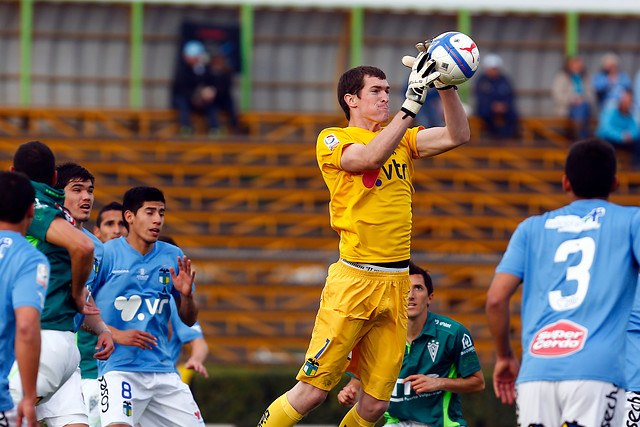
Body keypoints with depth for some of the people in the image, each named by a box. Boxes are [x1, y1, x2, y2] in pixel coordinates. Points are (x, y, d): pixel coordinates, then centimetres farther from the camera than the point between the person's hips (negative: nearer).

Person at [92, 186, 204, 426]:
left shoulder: (172, 257, 10)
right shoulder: (106, 254, -5)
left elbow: (189, 320, 15)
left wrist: (186, 295, -6)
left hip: (162, 368, 6)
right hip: (119, 367, -5)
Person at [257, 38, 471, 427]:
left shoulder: (401, 137, 17)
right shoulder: (333, 140, 0)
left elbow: (457, 136, 7)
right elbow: (370, 156, -20)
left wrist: (446, 85, -5)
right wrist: (412, 103, -25)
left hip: (396, 284, 5)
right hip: (354, 280, -5)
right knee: (313, 391, -9)